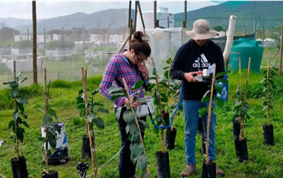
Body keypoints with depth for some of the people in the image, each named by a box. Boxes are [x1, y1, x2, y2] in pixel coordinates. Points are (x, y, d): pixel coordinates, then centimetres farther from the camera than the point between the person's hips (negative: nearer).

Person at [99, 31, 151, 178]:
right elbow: (103, 88, -19)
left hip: (139, 108, 7)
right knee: (127, 145, 0)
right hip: (125, 110, -7)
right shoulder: (116, 61, -15)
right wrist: (124, 100, -28)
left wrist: (146, 75, -6)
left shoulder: (138, 62, 5)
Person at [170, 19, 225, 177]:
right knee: (190, 133, 8)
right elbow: (173, 71, -4)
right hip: (190, 98, -1)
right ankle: (190, 164, 19)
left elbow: (221, 72, 3)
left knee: (210, 132, 11)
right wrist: (185, 75, -24)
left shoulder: (215, 49, -1)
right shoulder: (185, 49, -6)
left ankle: (212, 162, 25)